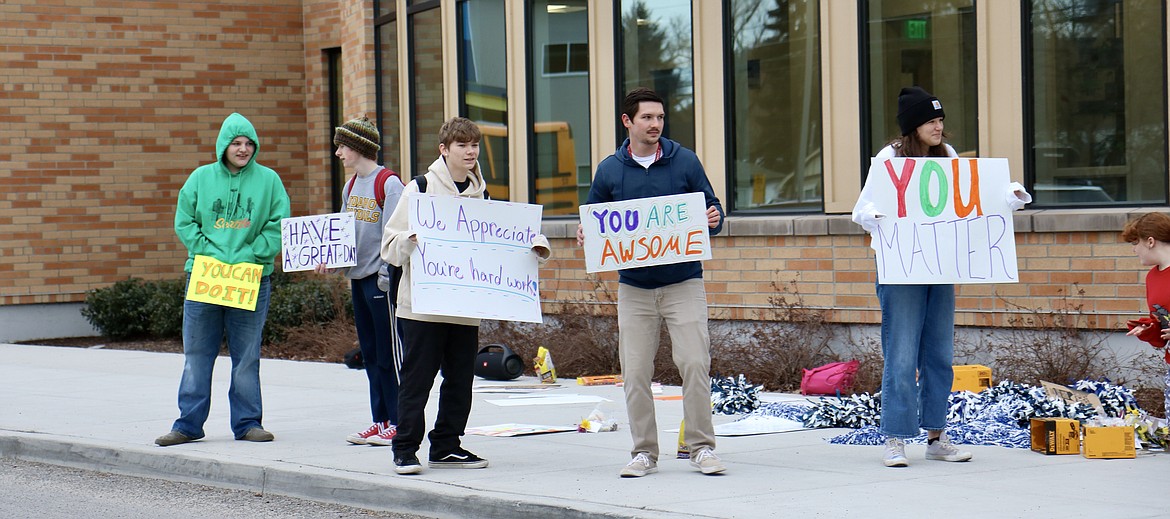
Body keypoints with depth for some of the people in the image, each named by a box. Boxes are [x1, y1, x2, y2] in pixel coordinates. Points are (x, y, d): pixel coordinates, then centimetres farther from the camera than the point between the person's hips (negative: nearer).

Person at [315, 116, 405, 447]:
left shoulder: (389, 183, -11)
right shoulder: (352, 185, 14)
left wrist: (387, 273, -18)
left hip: (382, 278, -9)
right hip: (358, 277, 9)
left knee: (389, 353, -4)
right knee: (370, 354, 11)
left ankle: (399, 423, 2)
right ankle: (381, 421, 17)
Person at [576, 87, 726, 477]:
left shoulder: (685, 162, 4)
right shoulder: (609, 170, 6)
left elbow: (711, 212, 8)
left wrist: (713, 221, -15)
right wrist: (585, 237, -8)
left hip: (684, 283, -1)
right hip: (634, 287, 2)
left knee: (694, 363, -9)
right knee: (635, 372, 1)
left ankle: (701, 447, 2)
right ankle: (644, 452, 11)